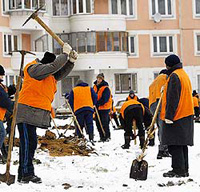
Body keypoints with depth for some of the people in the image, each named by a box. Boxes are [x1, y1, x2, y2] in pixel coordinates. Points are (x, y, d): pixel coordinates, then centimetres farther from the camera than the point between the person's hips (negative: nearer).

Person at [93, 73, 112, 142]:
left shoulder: (106, 88, -14)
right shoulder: (95, 86, 9)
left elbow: (104, 99, -20)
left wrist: (97, 104, -24)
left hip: (104, 108, -7)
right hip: (97, 108, 7)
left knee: (104, 123, -6)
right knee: (98, 123, 9)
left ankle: (107, 137, 2)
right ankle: (102, 137, 16)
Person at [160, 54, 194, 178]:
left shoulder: (174, 76, -13)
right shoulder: (184, 74, 19)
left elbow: (172, 98, -19)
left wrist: (168, 116, -19)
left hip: (176, 117, -10)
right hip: (186, 116, 10)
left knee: (174, 145, -7)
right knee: (181, 144, 13)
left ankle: (179, 171, -8)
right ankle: (184, 170, 16)